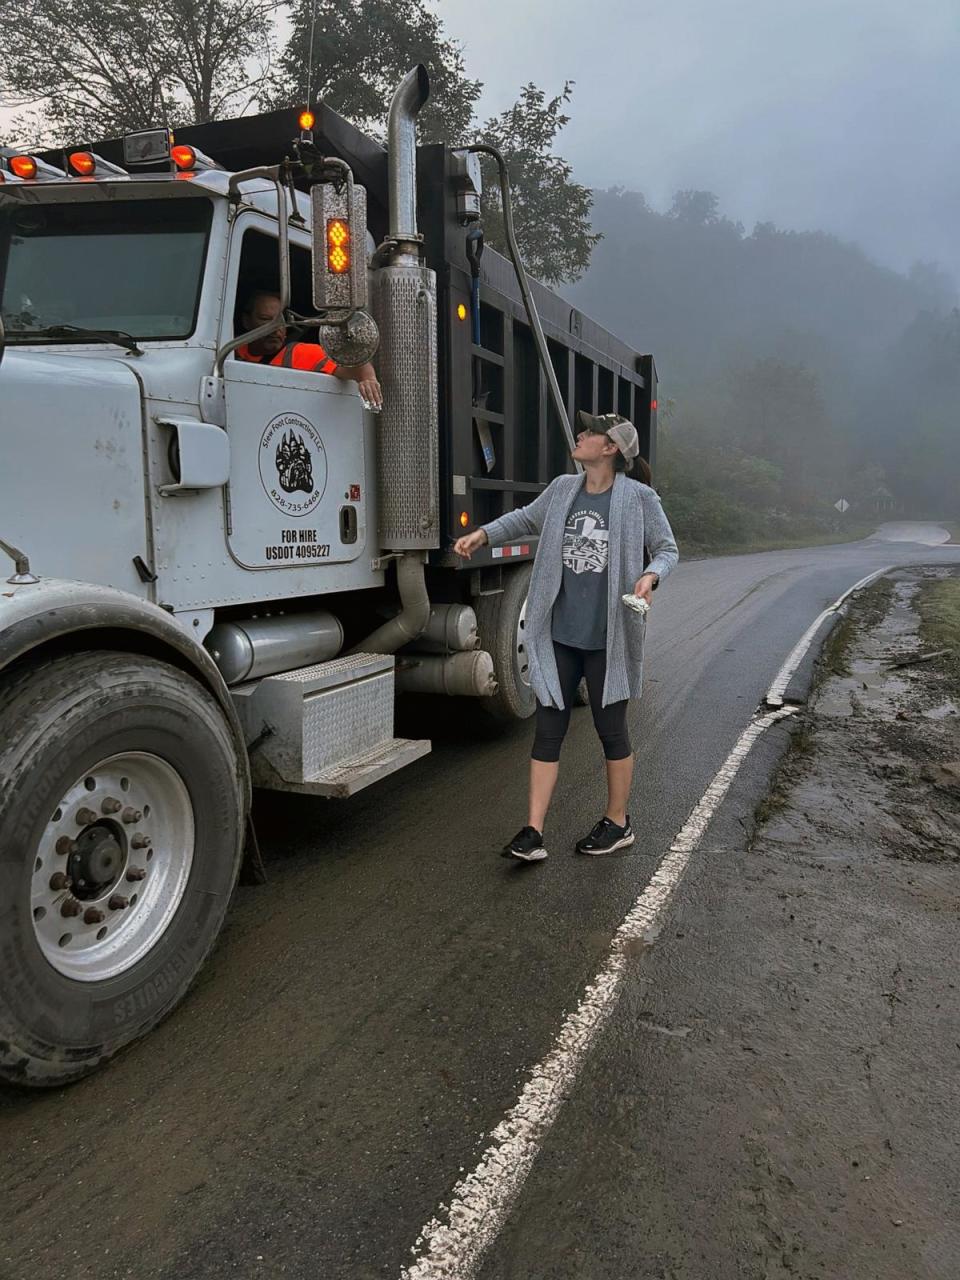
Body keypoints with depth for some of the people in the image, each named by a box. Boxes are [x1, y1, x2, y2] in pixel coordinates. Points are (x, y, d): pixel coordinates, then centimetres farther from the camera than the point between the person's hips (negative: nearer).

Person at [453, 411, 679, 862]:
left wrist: (650, 576, -19)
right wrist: (483, 533, 9)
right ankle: (533, 832, 8)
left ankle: (617, 822, 30)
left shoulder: (638, 498, -6)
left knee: (611, 729, 10)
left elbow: (667, 549, 2)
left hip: (607, 638, -4)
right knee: (548, 730, 3)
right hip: (558, 635, 4)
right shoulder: (562, 488, 6)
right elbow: (527, 519, 23)